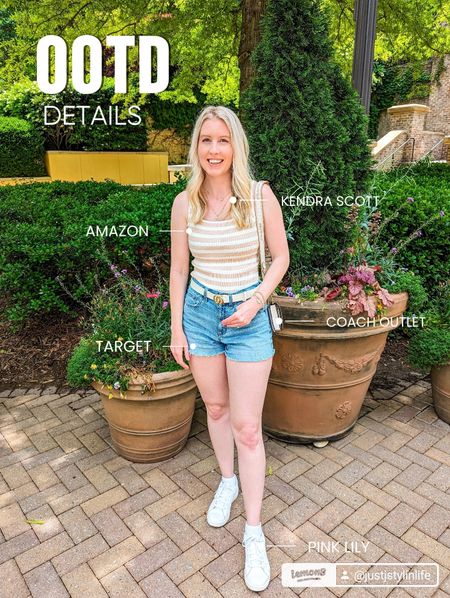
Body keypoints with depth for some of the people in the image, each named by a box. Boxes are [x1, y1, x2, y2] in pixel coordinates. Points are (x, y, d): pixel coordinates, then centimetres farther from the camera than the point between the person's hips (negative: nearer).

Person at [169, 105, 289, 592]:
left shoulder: (260, 195, -9)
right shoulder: (185, 203, -3)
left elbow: (280, 257, -1)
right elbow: (179, 269, 3)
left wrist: (256, 300, -15)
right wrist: (176, 328, 3)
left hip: (247, 319, -2)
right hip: (199, 314, 3)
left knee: (246, 426, 1)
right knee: (216, 409, 19)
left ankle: (254, 533, 20)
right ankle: (227, 481, 46)